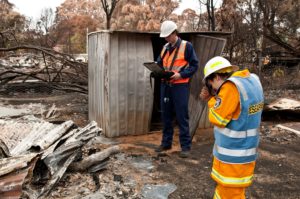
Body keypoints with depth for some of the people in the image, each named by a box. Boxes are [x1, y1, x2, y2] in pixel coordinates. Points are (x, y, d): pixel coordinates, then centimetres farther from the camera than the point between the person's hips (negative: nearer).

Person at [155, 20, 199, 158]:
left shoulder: (186, 46, -5)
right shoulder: (165, 48, 14)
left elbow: (194, 65, -7)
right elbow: (159, 63, 18)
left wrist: (181, 75, -20)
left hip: (180, 85, -6)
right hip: (165, 85, 6)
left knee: (182, 117, -3)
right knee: (166, 115, 11)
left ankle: (185, 146, 6)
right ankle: (166, 143, 23)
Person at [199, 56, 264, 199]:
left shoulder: (231, 86, -24)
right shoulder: (253, 80, 3)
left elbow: (217, 118, -18)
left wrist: (212, 99, -3)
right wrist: (214, 99, 3)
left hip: (233, 155, -9)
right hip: (245, 150, 9)